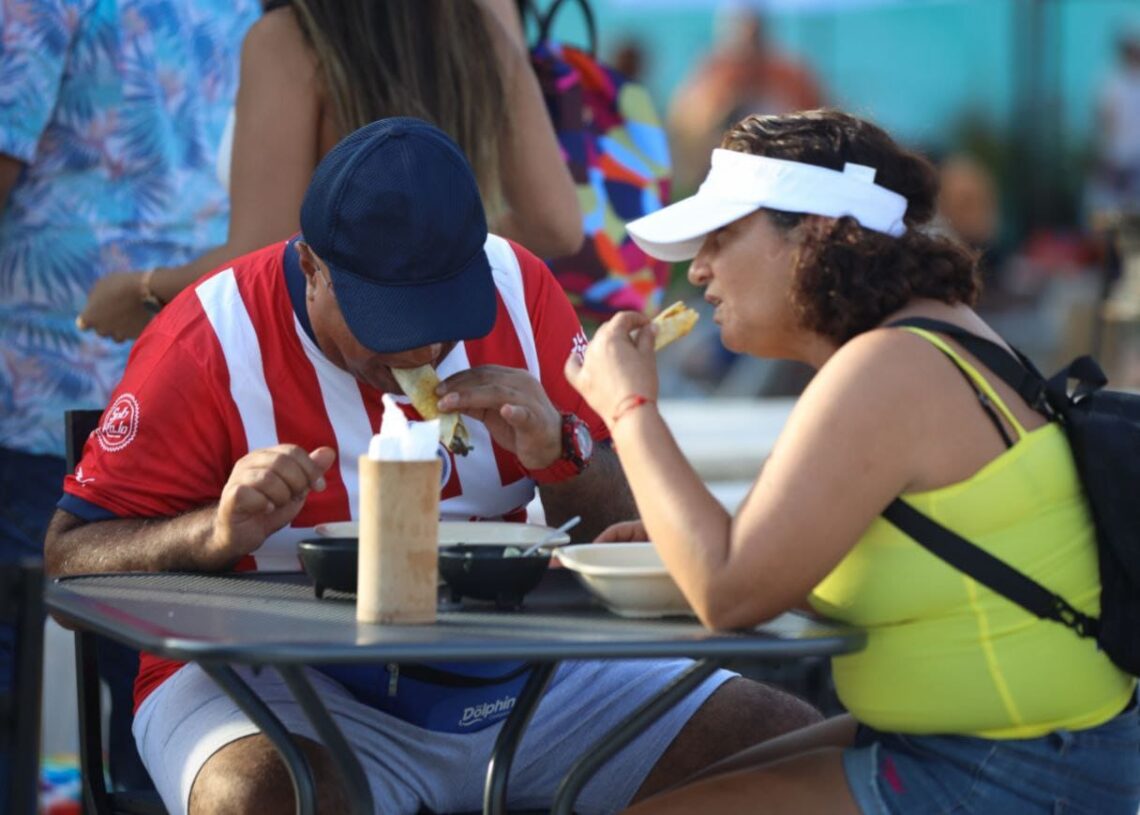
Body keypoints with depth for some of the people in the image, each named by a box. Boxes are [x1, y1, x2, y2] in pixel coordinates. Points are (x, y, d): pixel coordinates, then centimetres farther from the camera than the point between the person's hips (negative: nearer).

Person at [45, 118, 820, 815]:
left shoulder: (519, 288, 2)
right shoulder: (212, 340, -10)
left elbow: (630, 529, 7)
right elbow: (70, 551, -7)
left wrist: (559, 452, -16)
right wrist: (219, 533, -26)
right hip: (285, 687, -4)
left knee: (789, 741, -8)